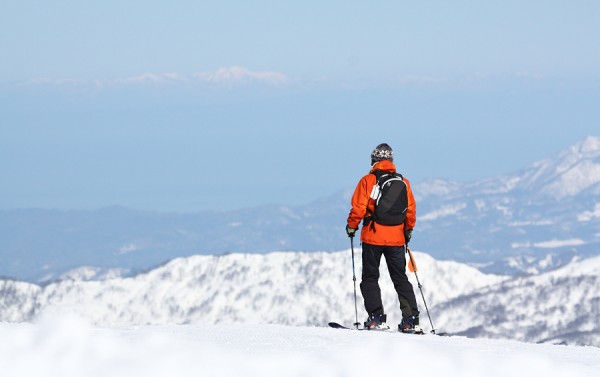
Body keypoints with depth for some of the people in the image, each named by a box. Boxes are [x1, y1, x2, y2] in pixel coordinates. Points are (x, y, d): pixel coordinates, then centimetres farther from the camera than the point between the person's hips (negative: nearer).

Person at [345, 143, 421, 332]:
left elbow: (358, 208, -10)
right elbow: (411, 210, 8)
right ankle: (411, 320, 1)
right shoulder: (403, 182, 4)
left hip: (373, 238, -3)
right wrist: (408, 230, 24)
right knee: (401, 279, 9)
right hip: (396, 238, 3)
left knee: (370, 278, 7)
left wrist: (351, 226, 7)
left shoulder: (367, 181, -7)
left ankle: (376, 317, -4)